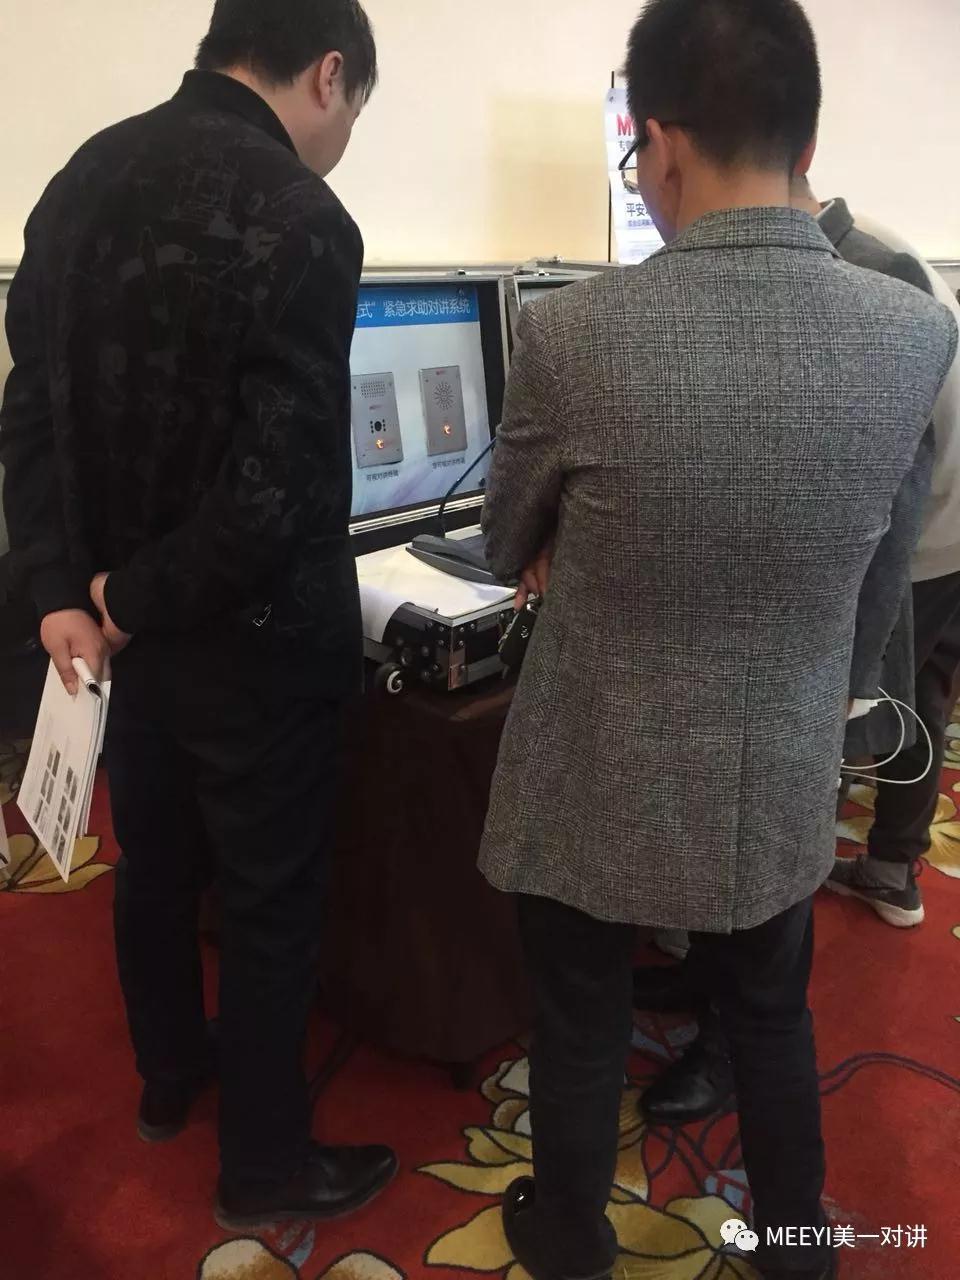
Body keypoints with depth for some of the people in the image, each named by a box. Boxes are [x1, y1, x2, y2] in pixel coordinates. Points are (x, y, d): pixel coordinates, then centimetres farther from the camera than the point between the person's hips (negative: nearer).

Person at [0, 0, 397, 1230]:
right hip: (250, 631, -7)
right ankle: (265, 1164, 32)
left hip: (126, 609, 8)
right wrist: (137, 599, -12)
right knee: (267, 904, 11)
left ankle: (168, 1079, 48)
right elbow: (276, 486, -25)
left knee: (154, 865, 24)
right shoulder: (299, 221, -20)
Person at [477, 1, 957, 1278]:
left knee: (581, 1031, 21)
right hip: (787, 786, 4)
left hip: (600, 787, -3)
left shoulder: (573, 332, -22)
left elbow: (510, 546, -4)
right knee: (773, 1021, 27)